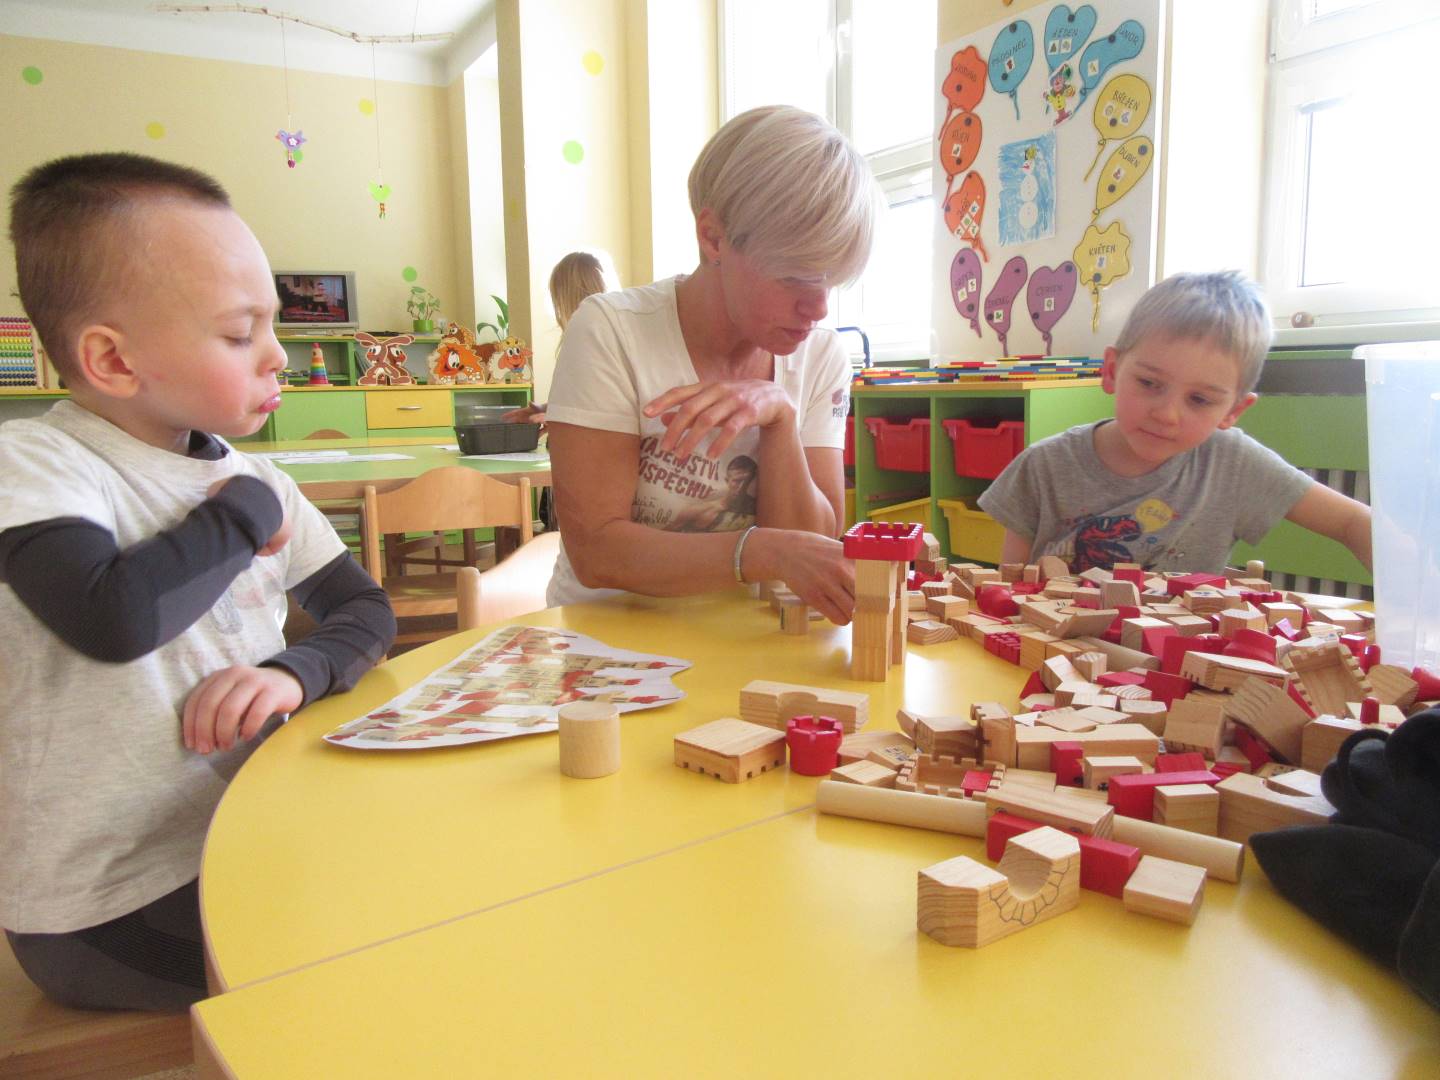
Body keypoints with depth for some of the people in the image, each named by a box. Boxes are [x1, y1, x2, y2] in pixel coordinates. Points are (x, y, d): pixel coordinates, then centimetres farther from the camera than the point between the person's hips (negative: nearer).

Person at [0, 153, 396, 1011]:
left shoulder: (253, 480, 5)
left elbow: (366, 608, 4)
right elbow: (116, 618, -34)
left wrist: (295, 671, -17)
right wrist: (246, 512, -17)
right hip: (109, 909, -6)